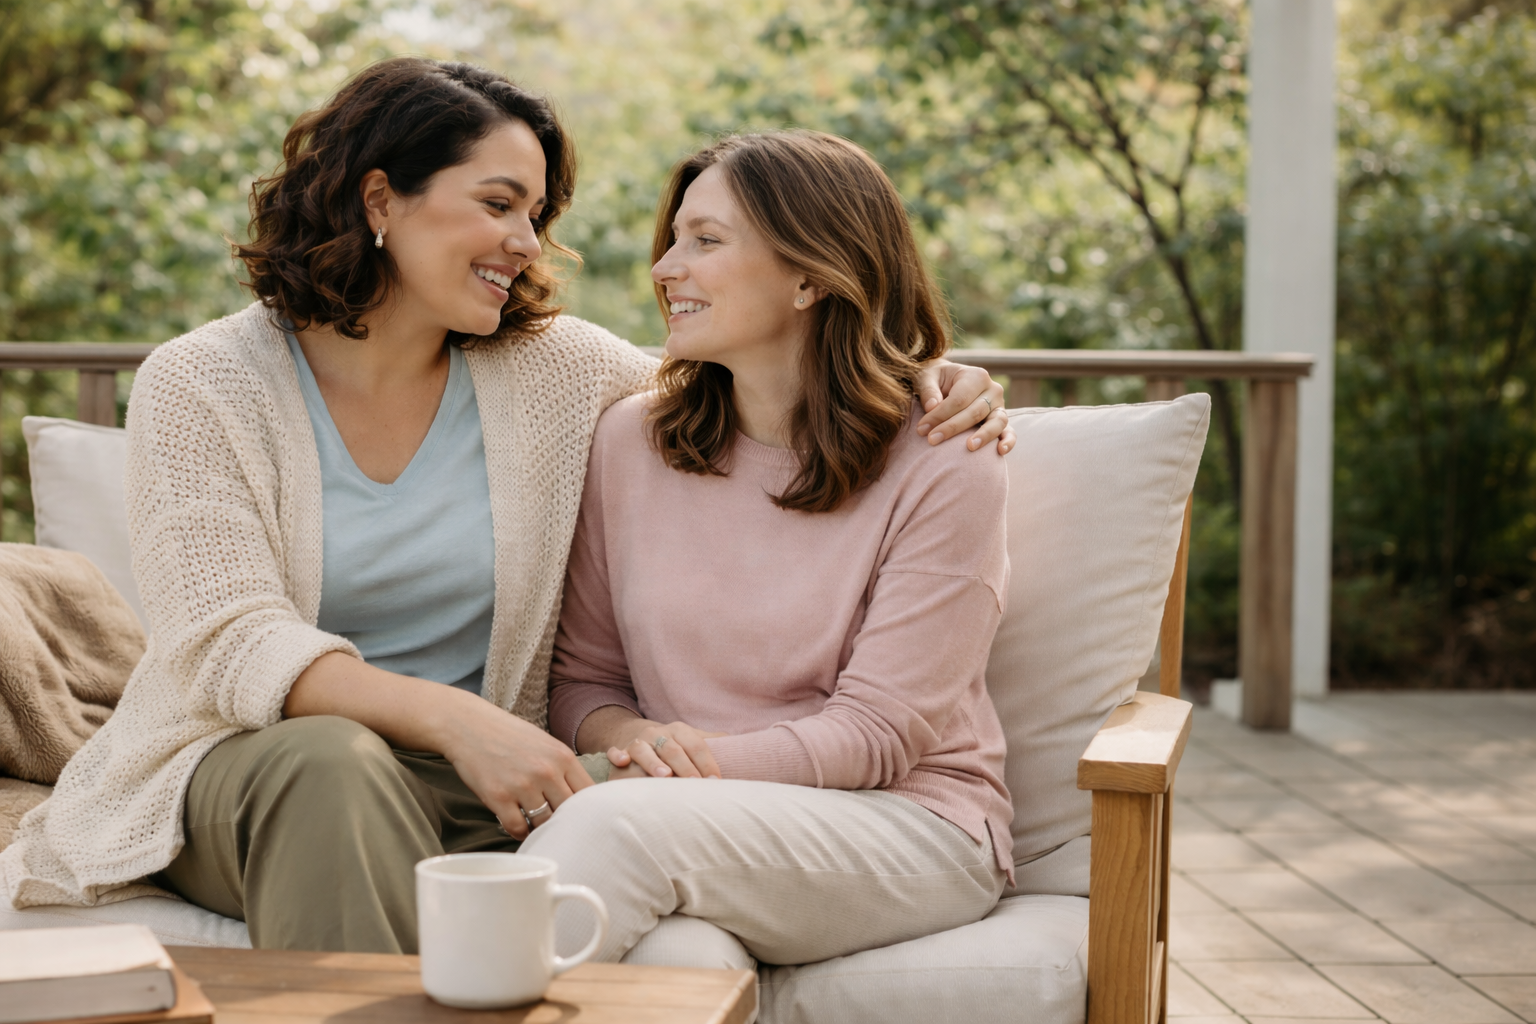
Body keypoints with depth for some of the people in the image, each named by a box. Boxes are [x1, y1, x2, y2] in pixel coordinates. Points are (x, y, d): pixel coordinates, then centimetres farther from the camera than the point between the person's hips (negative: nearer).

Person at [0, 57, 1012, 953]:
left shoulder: (553, 367, 5)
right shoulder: (201, 387, -4)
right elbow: (233, 646, -15)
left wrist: (926, 390, -4)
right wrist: (454, 718, -32)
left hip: (473, 783, 2)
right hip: (248, 766, -2)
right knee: (331, 762, -37)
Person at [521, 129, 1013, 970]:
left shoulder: (942, 472, -4)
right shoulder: (629, 442, 8)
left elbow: (875, 731, -9)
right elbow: (581, 678, 14)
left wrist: (702, 766, -21)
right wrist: (632, 738, -10)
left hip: (910, 831, -2)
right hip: (706, 831, 2)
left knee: (613, 826, -33)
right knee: (676, 960, -38)